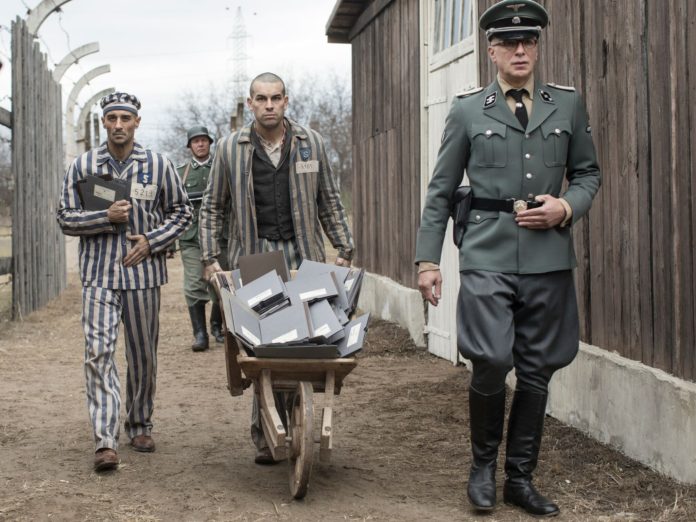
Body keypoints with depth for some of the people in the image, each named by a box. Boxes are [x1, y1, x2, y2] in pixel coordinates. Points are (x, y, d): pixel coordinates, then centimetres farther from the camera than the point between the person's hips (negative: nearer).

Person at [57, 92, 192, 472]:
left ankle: (140, 425, 29)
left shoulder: (157, 165, 3)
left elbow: (181, 212, 9)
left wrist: (152, 241, -6)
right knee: (98, 352, -11)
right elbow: (65, 219, 3)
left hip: (143, 273, 1)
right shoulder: (82, 166, 3)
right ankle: (105, 442, -14)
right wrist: (106, 217, -14)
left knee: (143, 355, 10)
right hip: (98, 274, -1)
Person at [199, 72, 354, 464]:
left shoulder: (311, 143, 8)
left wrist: (344, 250, 8)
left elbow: (330, 201, 14)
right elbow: (212, 207, 12)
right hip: (254, 258, -1)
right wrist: (211, 258, 5)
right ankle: (266, 434, 3)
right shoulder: (231, 148, 6)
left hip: (303, 255, 1)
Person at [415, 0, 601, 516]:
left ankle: (520, 477, 22)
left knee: (537, 370, 6)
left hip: (548, 256, 2)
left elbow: (588, 173, 17)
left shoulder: (569, 104, 9)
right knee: (491, 362, -13)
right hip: (488, 254, -2)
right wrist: (428, 259, 2)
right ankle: (484, 464, 13)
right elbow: (441, 190, 7)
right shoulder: (467, 110, 5)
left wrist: (566, 207, -4)